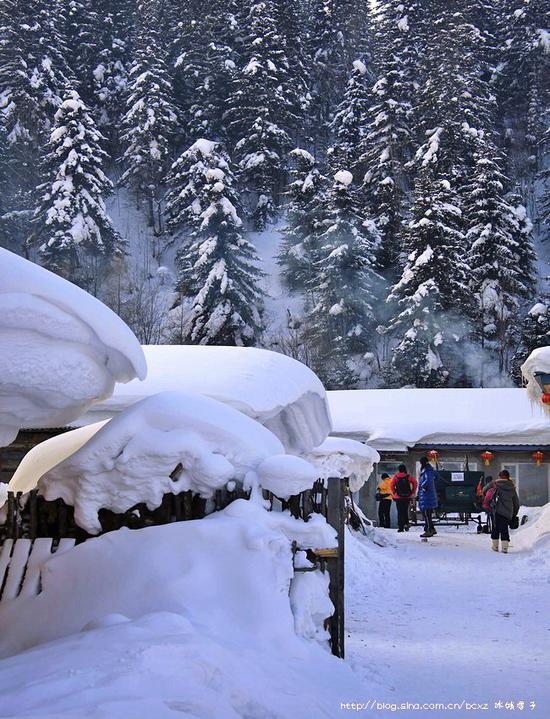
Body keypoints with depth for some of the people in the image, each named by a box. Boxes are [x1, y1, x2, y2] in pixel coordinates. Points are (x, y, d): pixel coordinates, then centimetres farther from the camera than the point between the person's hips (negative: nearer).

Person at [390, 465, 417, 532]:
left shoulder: (396, 477, -2)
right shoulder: (408, 476, 0)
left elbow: (392, 485, -9)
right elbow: (415, 483, -8)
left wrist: (394, 493, 0)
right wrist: (413, 492, 0)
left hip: (398, 497, -1)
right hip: (407, 497, 1)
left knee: (400, 512, 3)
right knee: (405, 511, 18)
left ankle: (400, 527, -1)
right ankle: (406, 524, 4)